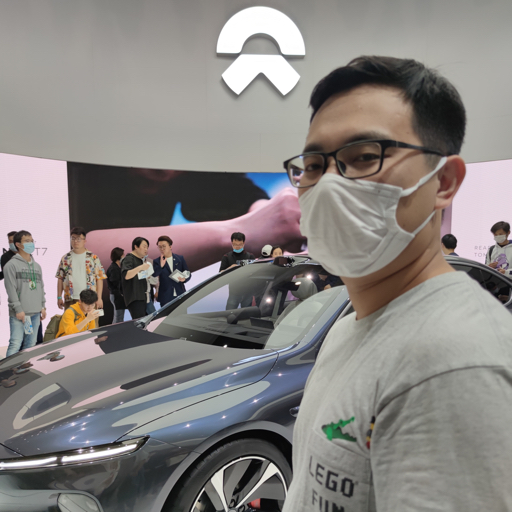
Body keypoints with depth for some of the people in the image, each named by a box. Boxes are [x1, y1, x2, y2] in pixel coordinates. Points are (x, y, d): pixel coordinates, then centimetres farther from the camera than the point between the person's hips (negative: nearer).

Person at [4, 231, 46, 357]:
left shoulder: (36, 266, 16)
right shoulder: (12, 265, -4)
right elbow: (11, 289, -9)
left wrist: (43, 306, 11)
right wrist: (18, 309, -14)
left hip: (35, 313, 6)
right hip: (19, 313, -6)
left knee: (31, 345, 8)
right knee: (15, 344, -8)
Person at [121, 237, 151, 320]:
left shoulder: (142, 259, 23)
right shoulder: (129, 259, -4)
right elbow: (126, 275, -21)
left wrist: (147, 276, 16)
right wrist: (140, 268, -25)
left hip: (143, 297, 9)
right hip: (135, 298, -9)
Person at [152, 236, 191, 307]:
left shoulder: (180, 259, 6)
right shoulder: (157, 262, 2)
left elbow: (188, 274, 10)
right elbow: (153, 276, -12)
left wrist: (184, 279, -13)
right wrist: (160, 266, -29)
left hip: (180, 295, 2)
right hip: (165, 298, -1)